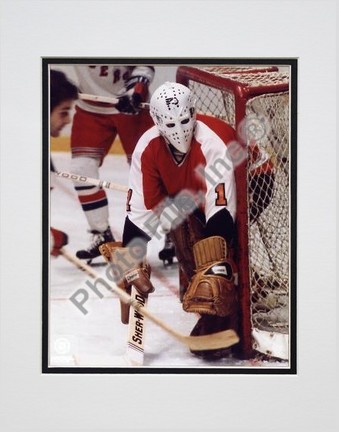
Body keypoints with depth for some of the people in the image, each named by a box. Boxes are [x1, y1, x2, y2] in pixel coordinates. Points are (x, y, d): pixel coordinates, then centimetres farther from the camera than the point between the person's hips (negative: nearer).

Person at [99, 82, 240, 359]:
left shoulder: (213, 143, -36)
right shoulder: (148, 148, -20)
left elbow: (220, 210, -40)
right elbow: (139, 208, -17)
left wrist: (215, 266, -45)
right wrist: (132, 264, -20)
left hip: (224, 202, -5)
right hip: (187, 200, 6)